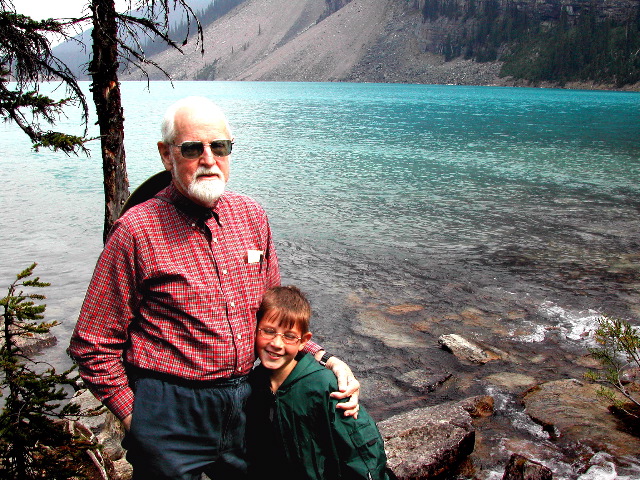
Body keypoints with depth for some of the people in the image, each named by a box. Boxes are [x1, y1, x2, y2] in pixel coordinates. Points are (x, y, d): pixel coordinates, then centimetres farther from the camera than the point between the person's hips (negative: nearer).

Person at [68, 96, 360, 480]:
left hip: (247, 404, 5)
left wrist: (323, 358, 2)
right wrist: (134, 417, -8)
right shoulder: (139, 231, -13)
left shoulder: (252, 216, 1)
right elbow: (93, 346, -7)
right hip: (170, 419, -4)